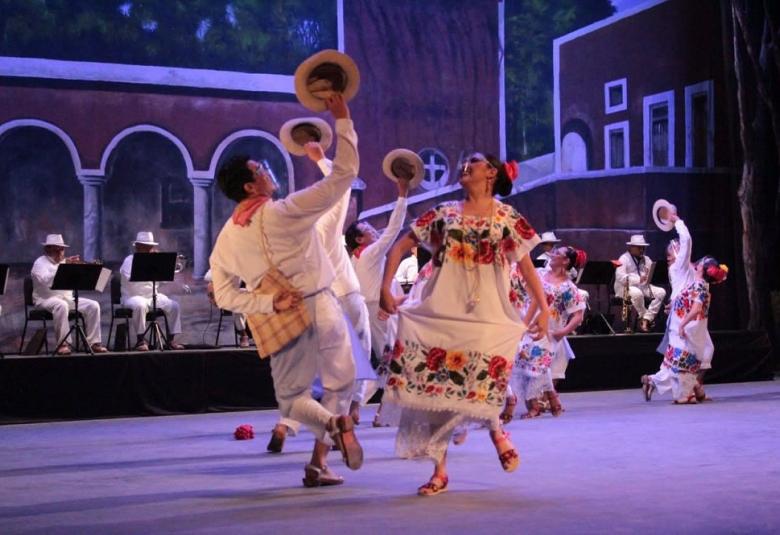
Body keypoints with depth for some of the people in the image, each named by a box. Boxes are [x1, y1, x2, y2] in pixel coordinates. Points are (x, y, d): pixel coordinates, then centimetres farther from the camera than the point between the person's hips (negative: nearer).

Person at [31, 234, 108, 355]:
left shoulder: (66, 262, 20)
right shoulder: (41, 262, 1)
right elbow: (45, 280, -21)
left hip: (68, 298, 6)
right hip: (46, 299, -6)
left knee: (93, 305, -13)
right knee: (61, 305, -39)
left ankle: (93, 342, -14)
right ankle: (63, 343, -36)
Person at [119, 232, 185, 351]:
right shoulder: (129, 260, -3)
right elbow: (131, 279, -22)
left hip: (153, 296, 6)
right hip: (133, 296, -6)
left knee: (174, 306, -14)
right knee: (140, 305, -40)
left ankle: (170, 339, -6)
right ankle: (140, 340, -27)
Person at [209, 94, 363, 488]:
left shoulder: (226, 237, 1)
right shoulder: (285, 211, -13)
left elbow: (224, 295, 0)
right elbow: (343, 174, -12)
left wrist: (269, 304, -4)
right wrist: (342, 119, -7)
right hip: (320, 307, -3)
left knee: (291, 396, 16)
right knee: (339, 384, 14)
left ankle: (331, 422, -16)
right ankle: (318, 462, 2)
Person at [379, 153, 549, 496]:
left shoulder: (506, 217, 7)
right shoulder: (444, 214, 11)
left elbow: (526, 266, 8)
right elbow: (399, 247, 11)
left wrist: (543, 309, -1)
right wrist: (386, 288, 1)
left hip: (487, 316, -2)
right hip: (440, 313, 2)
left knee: (481, 380, -19)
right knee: (436, 383, -3)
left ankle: (495, 430, 17)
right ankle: (440, 470, 7)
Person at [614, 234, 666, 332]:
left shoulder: (646, 259, 15)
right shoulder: (624, 259, -7)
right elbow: (620, 277, -22)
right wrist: (638, 279, -31)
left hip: (643, 287, 7)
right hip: (626, 287, -7)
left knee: (661, 292, -16)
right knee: (637, 293, -40)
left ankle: (646, 319, -22)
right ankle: (643, 318, -19)